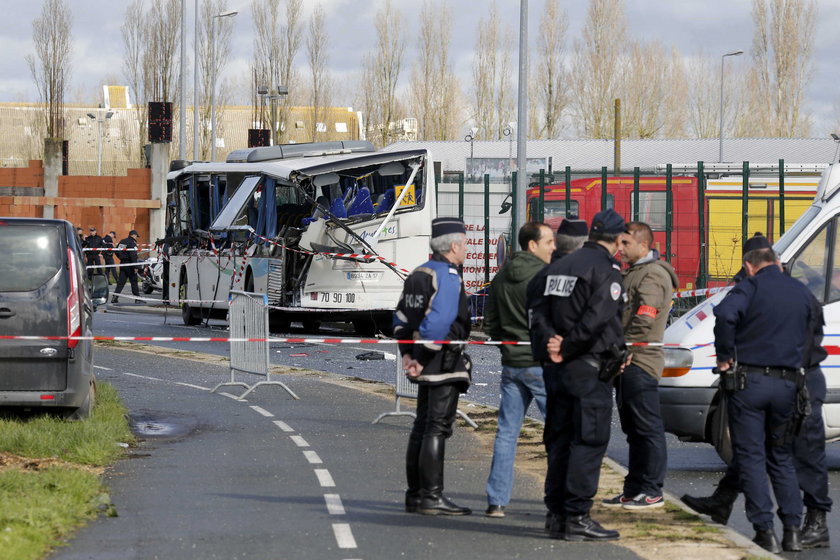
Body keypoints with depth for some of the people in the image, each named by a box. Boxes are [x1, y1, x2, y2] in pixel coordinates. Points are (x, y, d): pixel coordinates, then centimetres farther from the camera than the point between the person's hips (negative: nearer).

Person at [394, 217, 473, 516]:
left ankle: (415, 495, 18)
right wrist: (423, 359, -19)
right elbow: (440, 323, -26)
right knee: (437, 428, -8)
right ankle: (431, 497, -8)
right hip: (445, 363, -9)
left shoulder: (419, 274, 14)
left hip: (427, 365, 9)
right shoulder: (449, 277, -15)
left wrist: (407, 353, 13)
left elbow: (402, 317, 18)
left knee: (423, 426, 13)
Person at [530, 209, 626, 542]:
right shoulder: (607, 268, -10)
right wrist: (566, 349, -12)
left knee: (560, 441, 12)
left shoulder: (559, 266, 14)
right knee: (589, 442, -5)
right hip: (589, 370, -8)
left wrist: (549, 343, -4)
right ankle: (576, 517, -8)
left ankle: (556, 514, 14)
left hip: (556, 367, 8)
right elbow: (596, 318, -21)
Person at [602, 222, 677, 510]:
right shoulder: (633, 274, 22)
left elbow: (644, 320, -21)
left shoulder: (653, 275, -11)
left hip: (640, 362, -11)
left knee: (648, 428, -6)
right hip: (627, 363, 11)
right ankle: (633, 489, 19)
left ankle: (652, 491, -4)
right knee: (633, 429, 14)